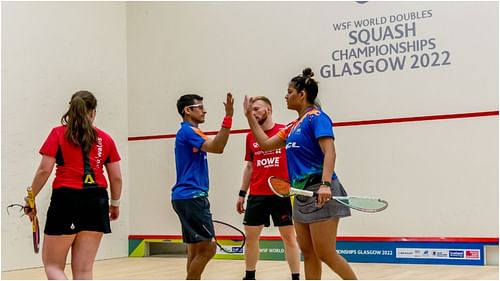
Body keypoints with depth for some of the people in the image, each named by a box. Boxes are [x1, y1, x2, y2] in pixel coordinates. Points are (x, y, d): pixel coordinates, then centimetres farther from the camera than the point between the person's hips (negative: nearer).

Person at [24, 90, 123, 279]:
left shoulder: (58, 133, 3)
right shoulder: (105, 139, 10)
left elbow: (44, 170, -4)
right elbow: (116, 177, 11)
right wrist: (115, 203, 26)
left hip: (66, 199, -3)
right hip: (97, 201, 3)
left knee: (52, 265, 10)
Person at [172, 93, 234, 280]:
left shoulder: (187, 132, 20)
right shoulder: (188, 130, -11)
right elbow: (215, 147, -27)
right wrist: (228, 117, -29)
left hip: (188, 197, 11)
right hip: (191, 197, -11)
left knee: (196, 250, 11)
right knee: (208, 247, -10)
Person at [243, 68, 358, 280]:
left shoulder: (316, 117, -9)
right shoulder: (294, 126, 17)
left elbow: (329, 153, -21)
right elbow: (265, 144, 25)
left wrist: (326, 184, -35)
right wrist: (249, 116, 24)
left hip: (319, 193, -9)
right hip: (302, 194, 9)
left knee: (326, 254, -8)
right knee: (308, 253, 10)